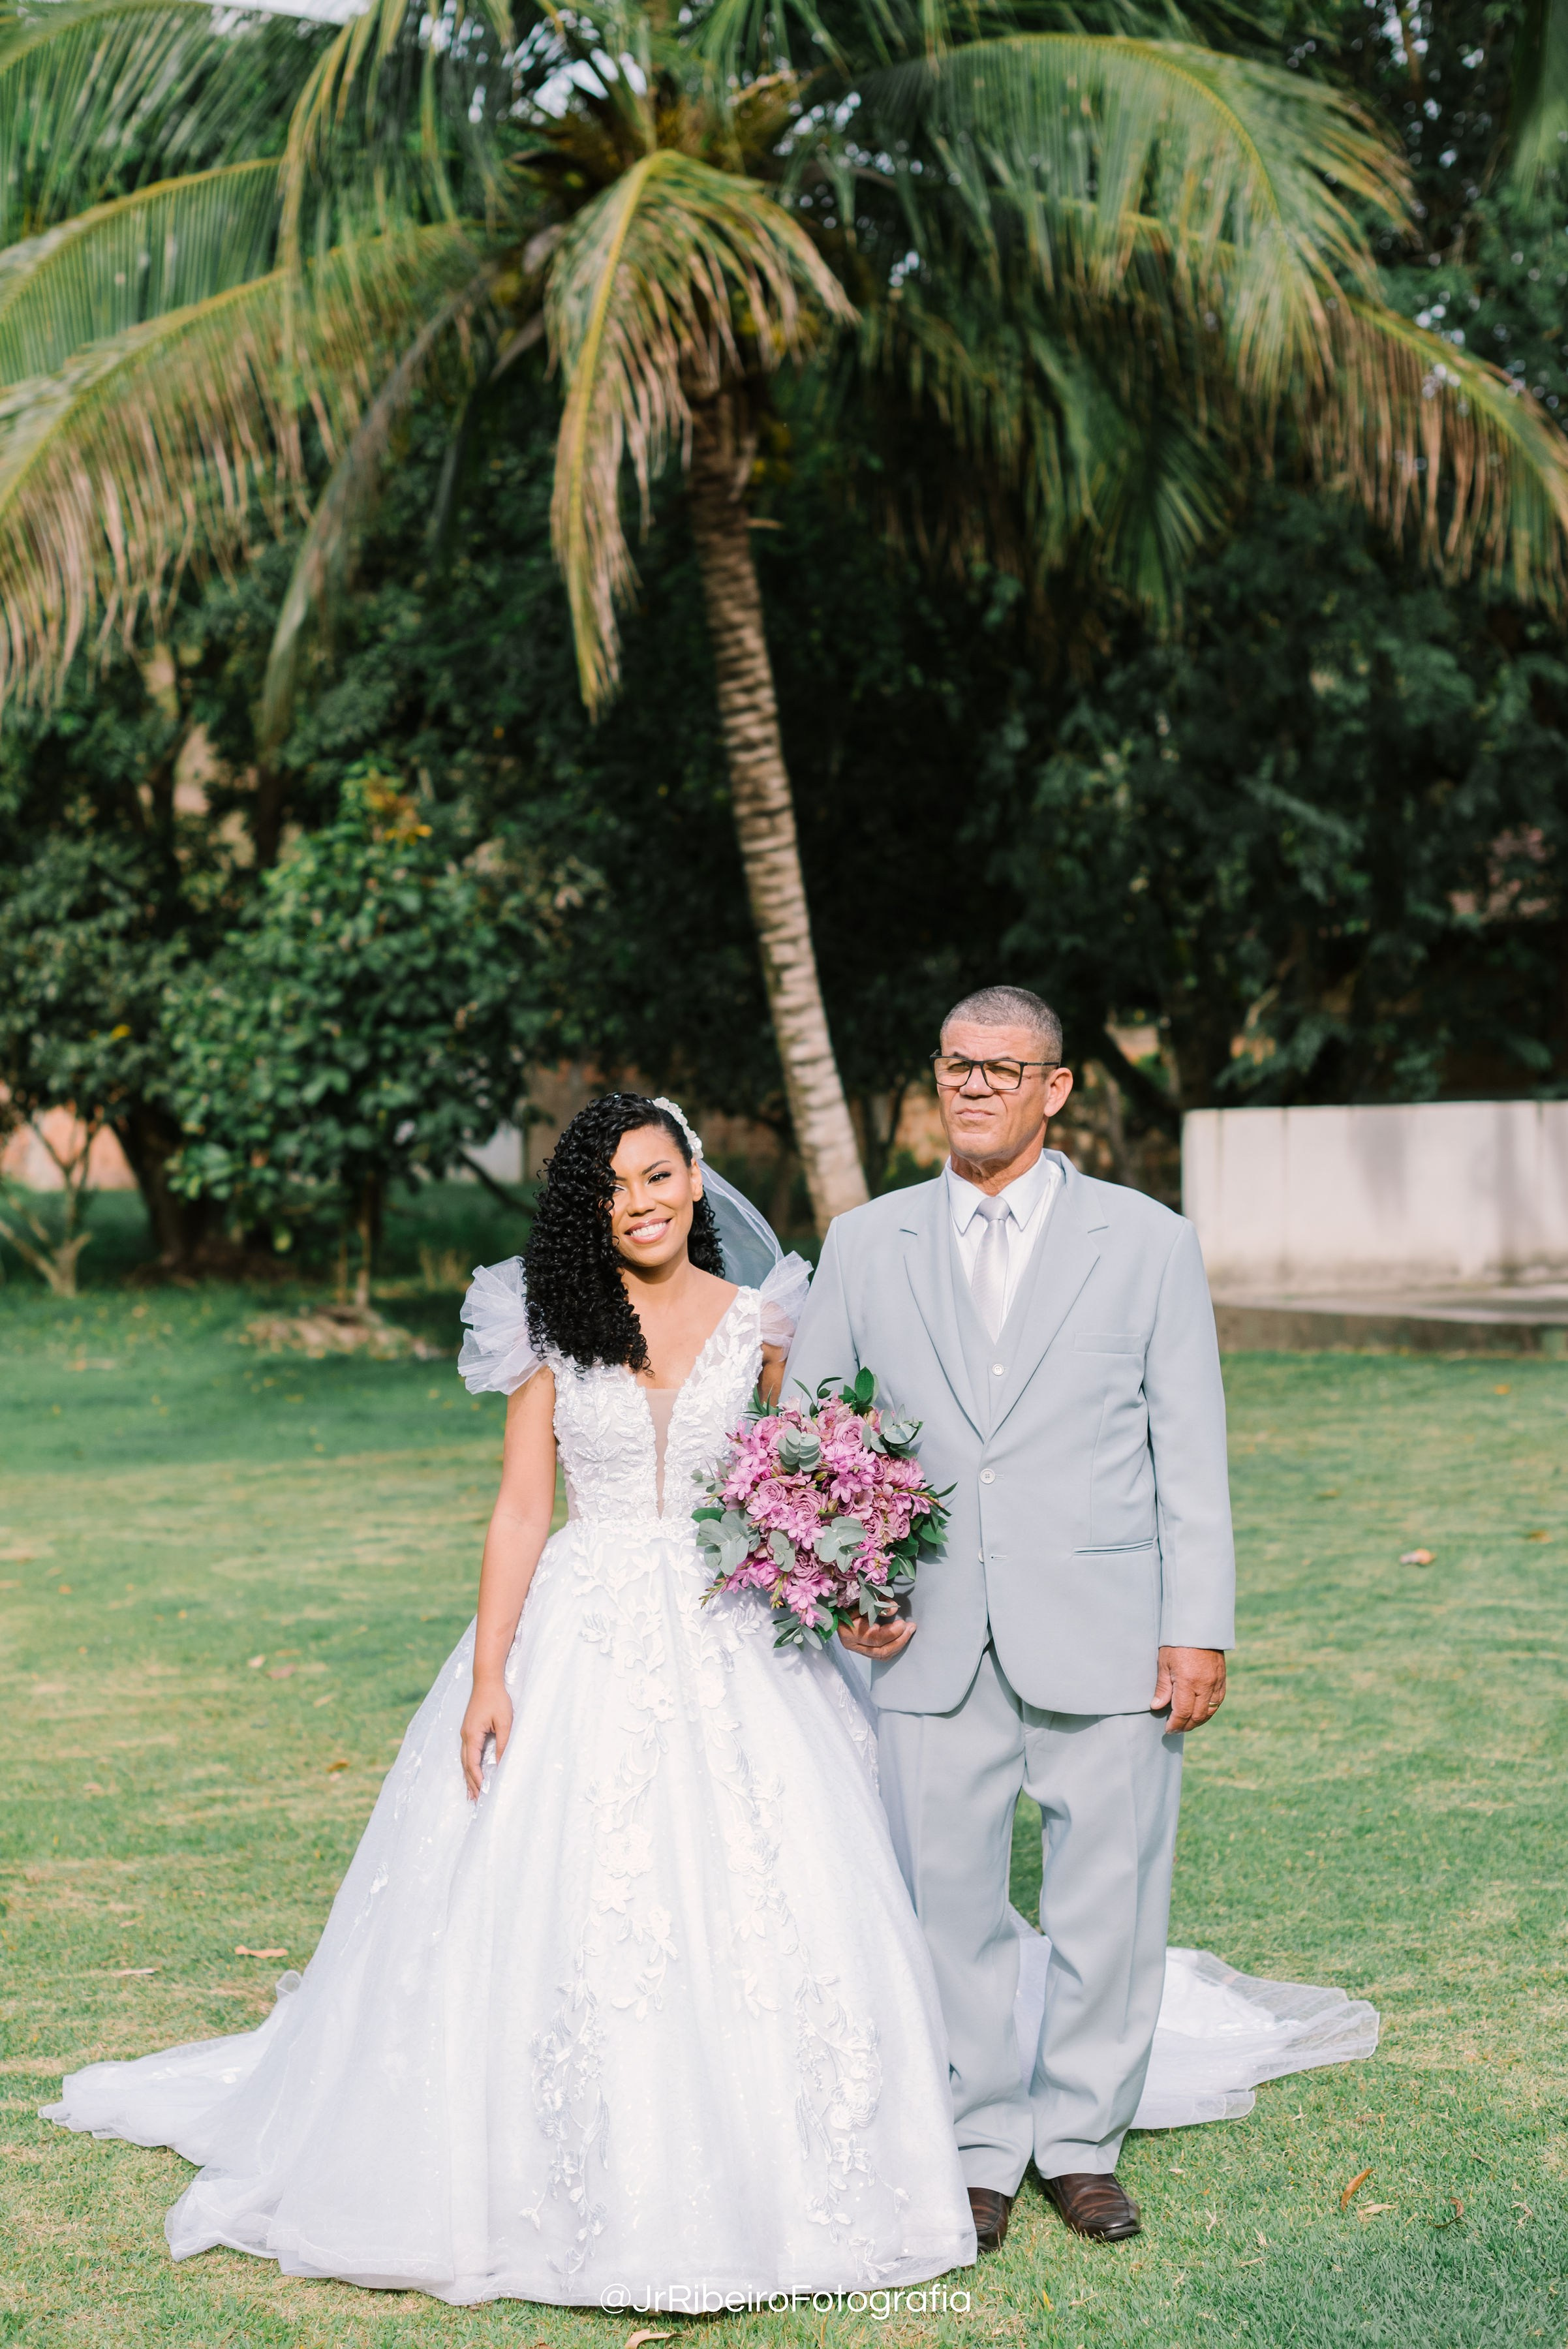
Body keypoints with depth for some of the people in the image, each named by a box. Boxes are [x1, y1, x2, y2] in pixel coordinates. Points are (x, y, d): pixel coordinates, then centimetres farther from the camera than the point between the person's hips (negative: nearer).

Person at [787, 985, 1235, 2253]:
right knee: (948, 1899, 6)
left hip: (1104, 1638, -1)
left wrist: (1199, 1627, -4)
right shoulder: (865, 1244, 8)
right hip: (933, 1639, 1)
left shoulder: (1148, 1241, 3)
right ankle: (980, 2146, 22)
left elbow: (1191, 1450, 2)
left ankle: (1083, 2141, 23)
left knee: (1110, 1900, 5)